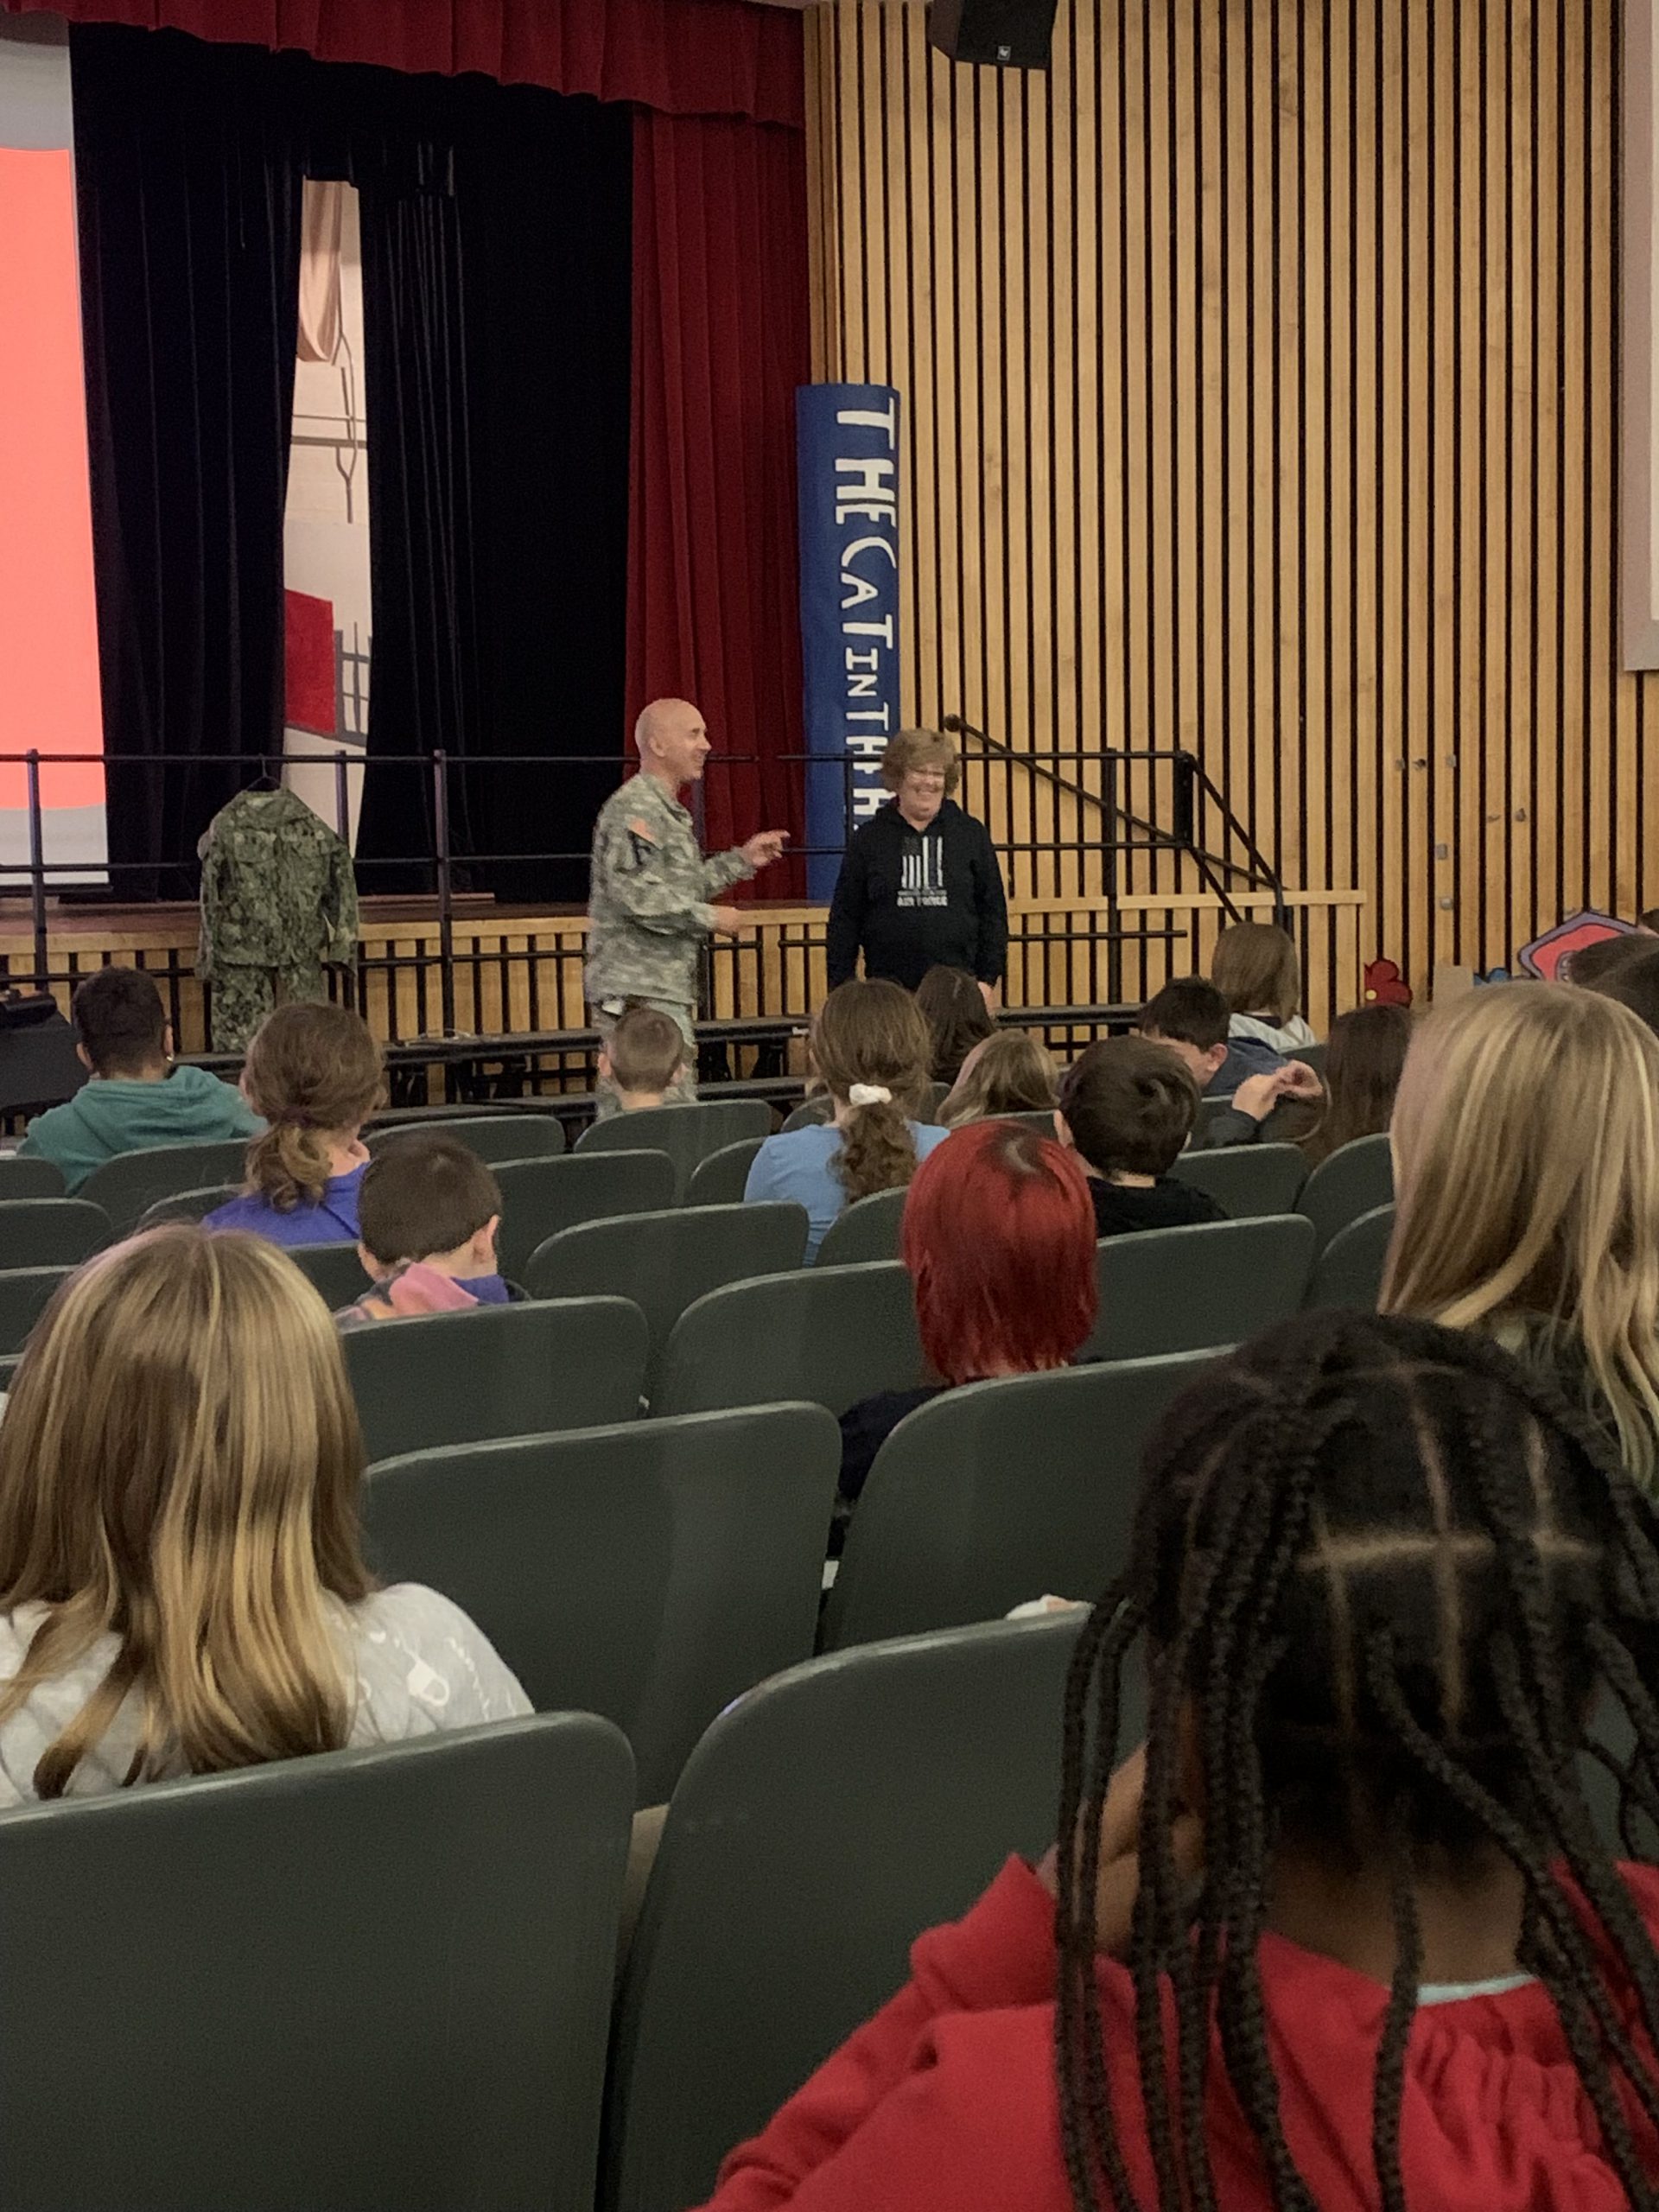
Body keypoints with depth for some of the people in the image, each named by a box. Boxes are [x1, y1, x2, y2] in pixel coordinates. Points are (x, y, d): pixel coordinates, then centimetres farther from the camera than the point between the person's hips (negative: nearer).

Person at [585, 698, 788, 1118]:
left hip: (667, 985, 10)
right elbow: (640, 897, -23)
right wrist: (711, 919, -14)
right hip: (639, 990, -10)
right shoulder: (633, 808, -14)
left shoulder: (669, 811, 19)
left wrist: (741, 860, 20)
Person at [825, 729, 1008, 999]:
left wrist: (988, 979, 2)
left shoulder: (972, 835, 7)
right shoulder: (869, 838, 6)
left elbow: (993, 911, 8)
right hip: (888, 990, 0)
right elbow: (844, 918, 7)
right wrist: (842, 988, 2)